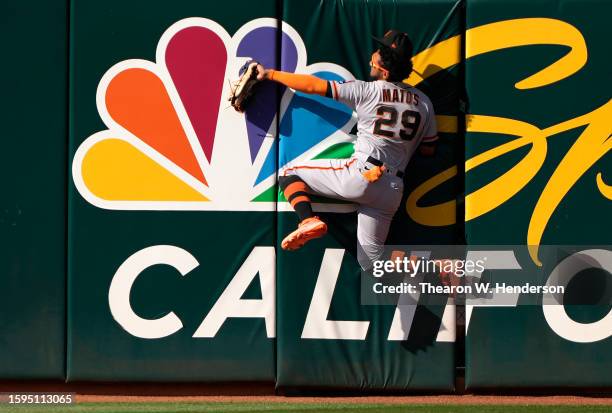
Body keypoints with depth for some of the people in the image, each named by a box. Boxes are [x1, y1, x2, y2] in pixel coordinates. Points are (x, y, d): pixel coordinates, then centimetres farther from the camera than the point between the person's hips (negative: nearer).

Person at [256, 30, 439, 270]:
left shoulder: (368, 91, -3)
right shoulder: (423, 103, 10)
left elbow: (312, 85, 0)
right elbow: (428, 149, 18)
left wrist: (270, 74, 10)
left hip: (361, 176, -6)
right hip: (393, 191, 6)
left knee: (289, 173, 6)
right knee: (370, 261, 12)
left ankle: (308, 220, -19)